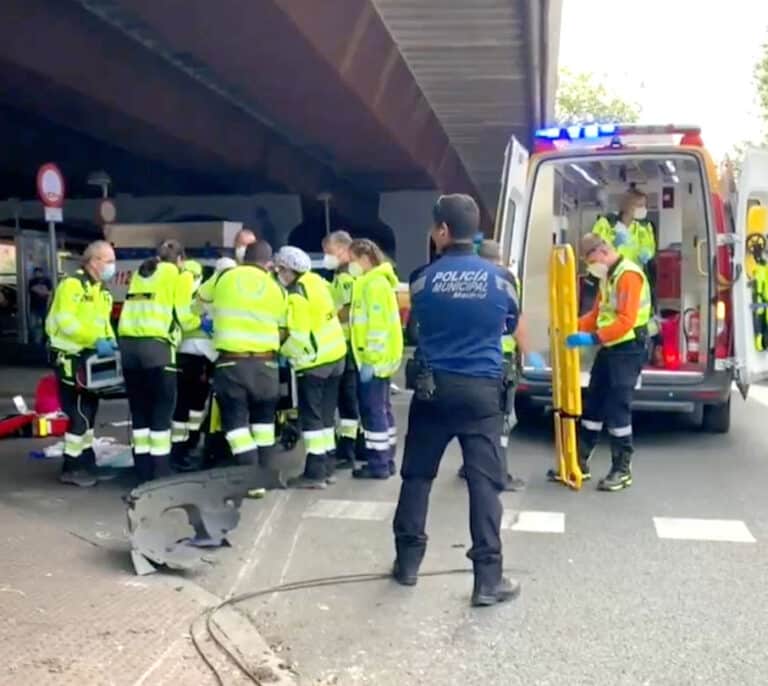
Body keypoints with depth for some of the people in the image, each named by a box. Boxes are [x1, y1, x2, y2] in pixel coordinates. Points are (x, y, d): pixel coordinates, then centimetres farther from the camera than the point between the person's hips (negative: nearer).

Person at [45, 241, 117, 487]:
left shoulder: (102, 291, 14)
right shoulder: (72, 284, -15)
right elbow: (64, 321, -24)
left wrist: (110, 340, 1)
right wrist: (95, 341, -29)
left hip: (91, 359, 9)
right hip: (71, 358, -9)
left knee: (89, 411, 15)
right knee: (80, 415, -8)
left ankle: (85, 461, 25)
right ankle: (72, 468, 1)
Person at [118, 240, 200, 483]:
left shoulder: (140, 273, 24)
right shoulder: (178, 275, 7)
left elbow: (138, 308, 16)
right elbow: (182, 316, -1)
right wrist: (199, 322, 19)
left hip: (129, 344, 6)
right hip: (156, 346, -5)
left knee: (139, 409, 12)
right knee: (162, 409, 3)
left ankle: (143, 472, 17)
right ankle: (160, 473, 4)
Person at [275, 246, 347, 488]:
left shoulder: (296, 295, -17)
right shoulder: (316, 280, 8)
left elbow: (299, 336, -20)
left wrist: (283, 351, -4)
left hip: (314, 361, -8)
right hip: (336, 354, 8)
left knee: (311, 416, -2)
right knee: (326, 414, 14)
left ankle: (315, 472, -1)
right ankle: (327, 467, 20)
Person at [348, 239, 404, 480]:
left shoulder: (375, 284, -15)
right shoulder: (372, 282, 17)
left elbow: (378, 325, -21)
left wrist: (370, 360, -22)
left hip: (374, 359, -10)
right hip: (380, 357, 10)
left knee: (372, 409, -6)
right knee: (381, 408, 13)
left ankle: (378, 464, -1)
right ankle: (386, 460, 20)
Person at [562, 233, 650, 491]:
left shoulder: (629, 275, -17)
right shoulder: (609, 276, 14)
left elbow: (626, 320, -26)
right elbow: (598, 313, 17)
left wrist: (592, 338, -31)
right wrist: (574, 327, 2)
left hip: (628, 350, -9)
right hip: (609, 348, 10)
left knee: (617, 409, -6)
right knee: (593, 405, 12)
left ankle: (622, 470, 6)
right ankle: (580, 462, 21)